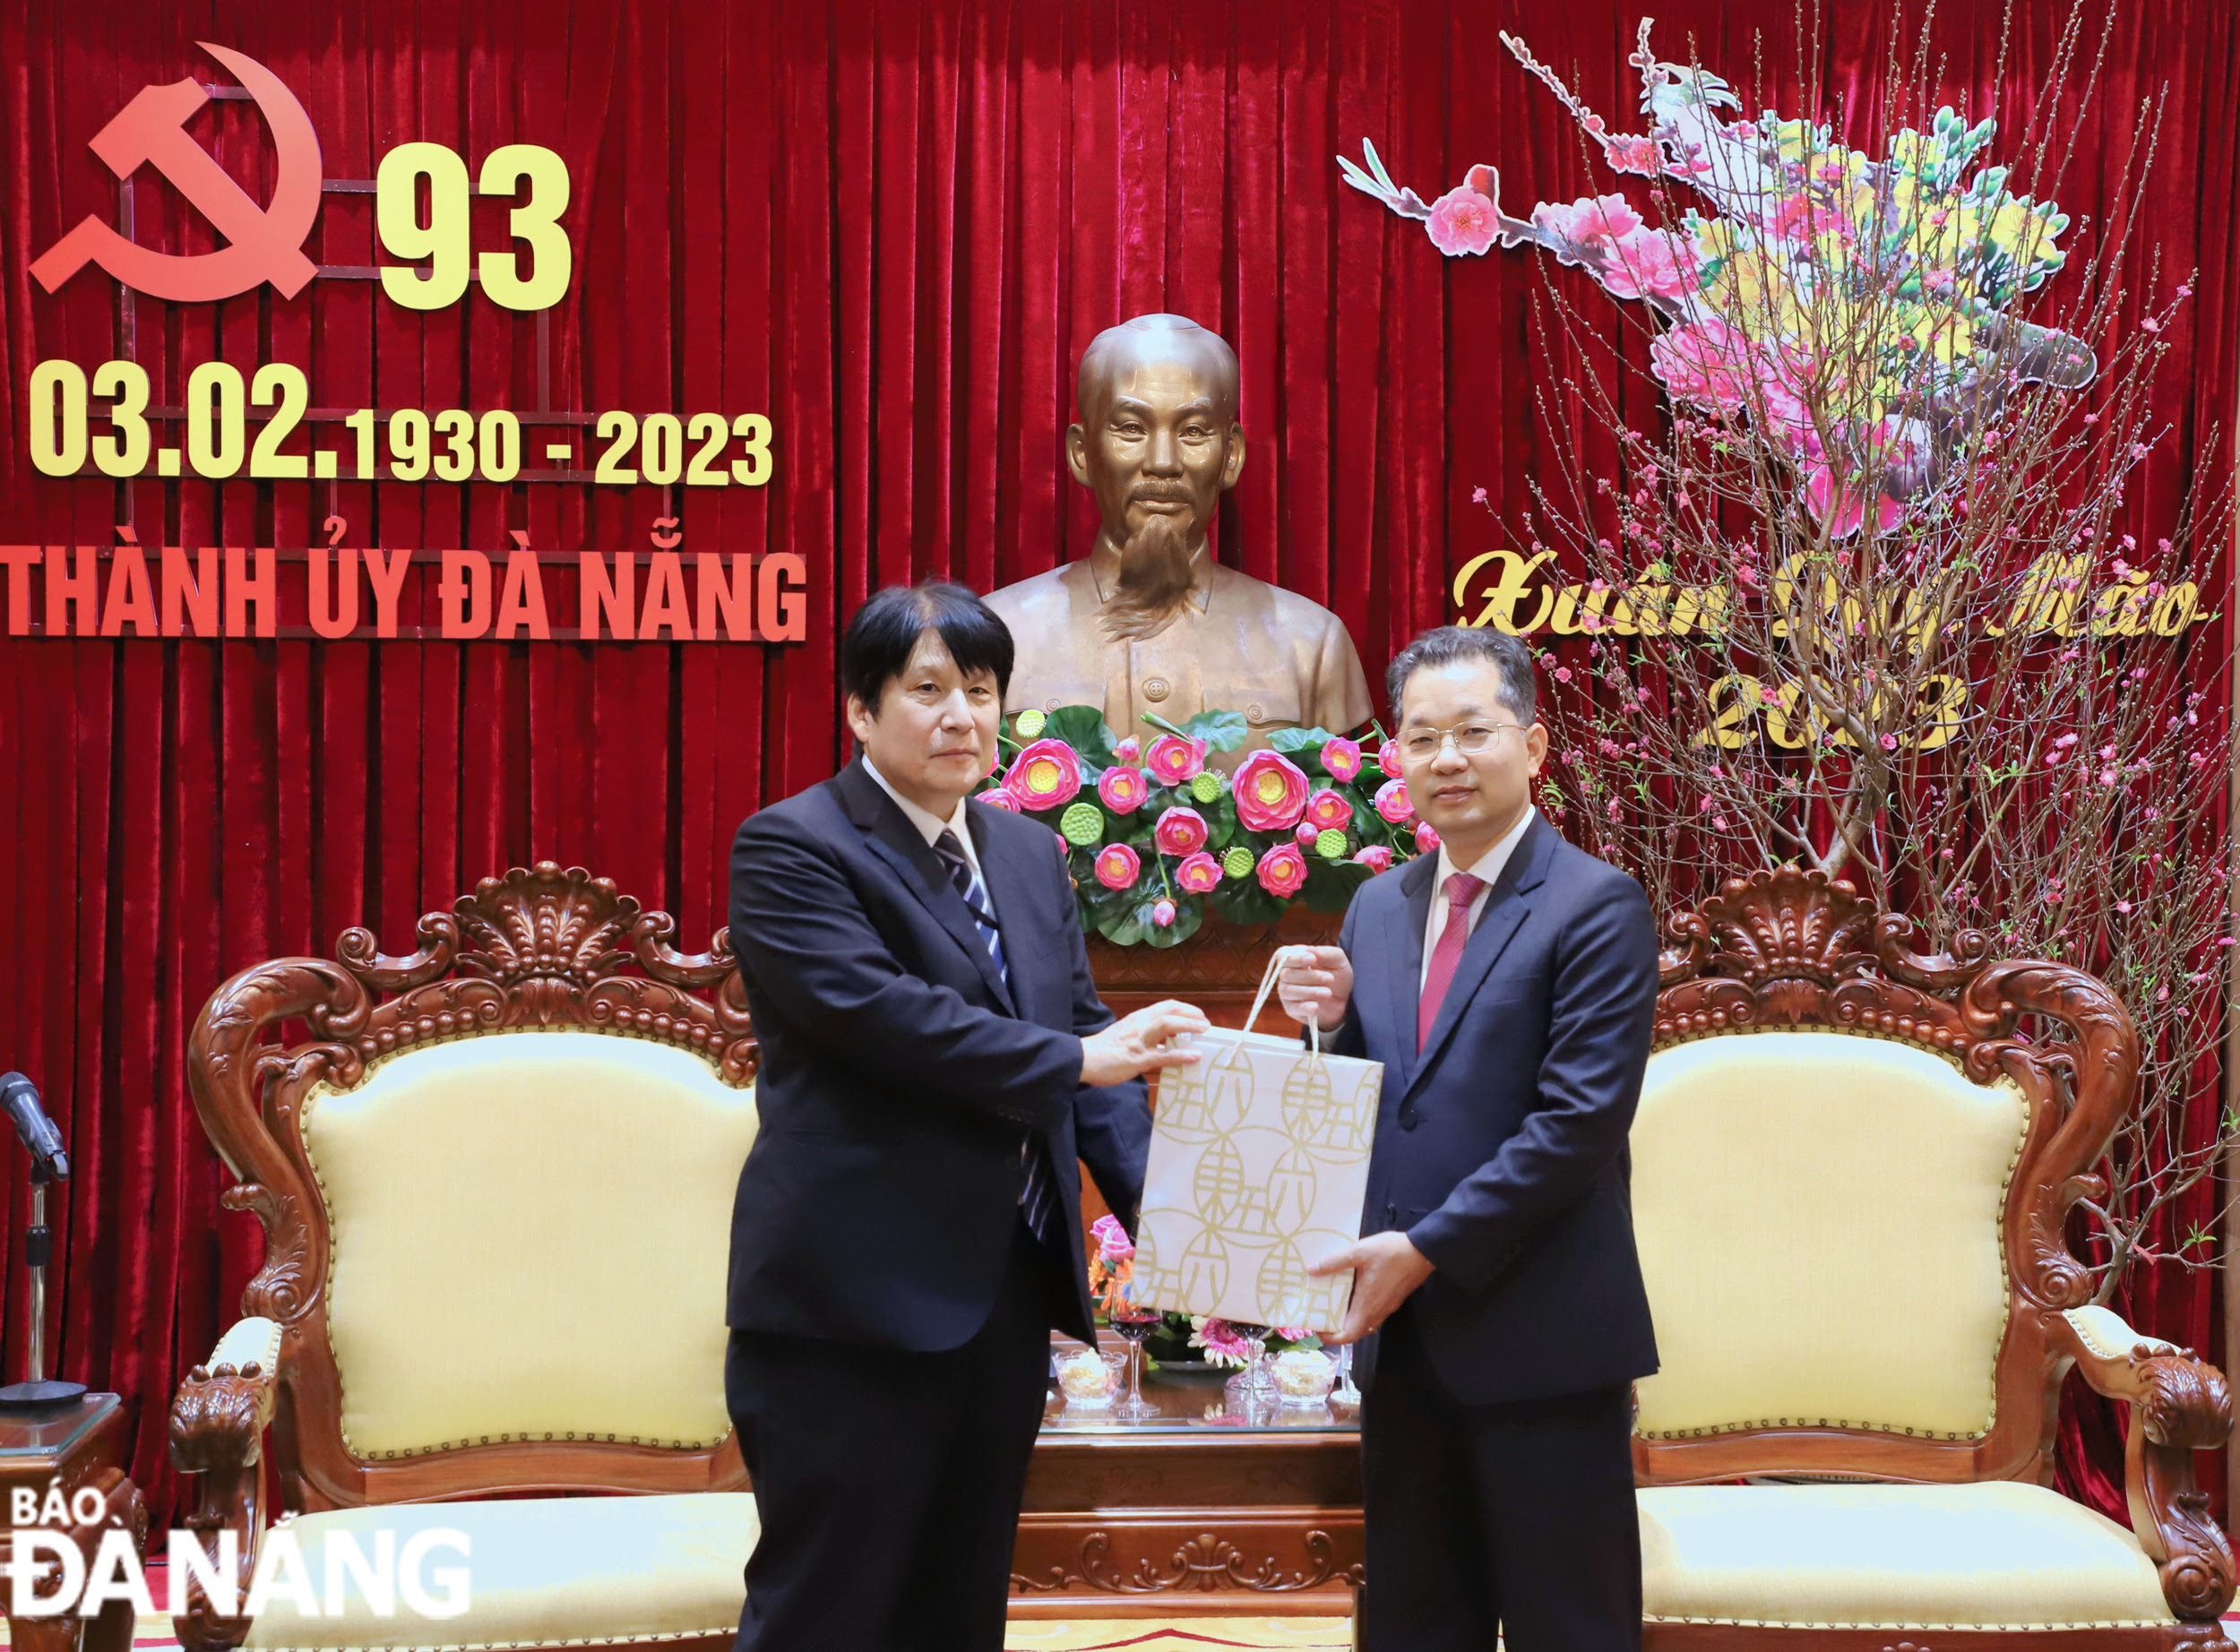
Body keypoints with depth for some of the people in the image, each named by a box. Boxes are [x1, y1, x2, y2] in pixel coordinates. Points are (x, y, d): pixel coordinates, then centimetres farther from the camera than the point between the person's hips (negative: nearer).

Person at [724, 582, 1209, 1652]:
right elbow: (880, 1011, -21)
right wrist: (1076, 1058, -21)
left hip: (1008, 1295, 7)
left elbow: (1082, 1032, 11)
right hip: (857, 1301, -7)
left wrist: (1159, 1198, -4)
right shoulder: (791, 848, -8)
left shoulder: (1030, 854, 14)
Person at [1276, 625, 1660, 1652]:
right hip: (1403, 1332, 6)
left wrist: (1428, 1247, -17)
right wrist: (1335, 1025, -4)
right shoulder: (1377, 907, 12)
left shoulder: (1597, 906, -8)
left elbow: (1581, 1117, -16)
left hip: (1539, 1336, -6)